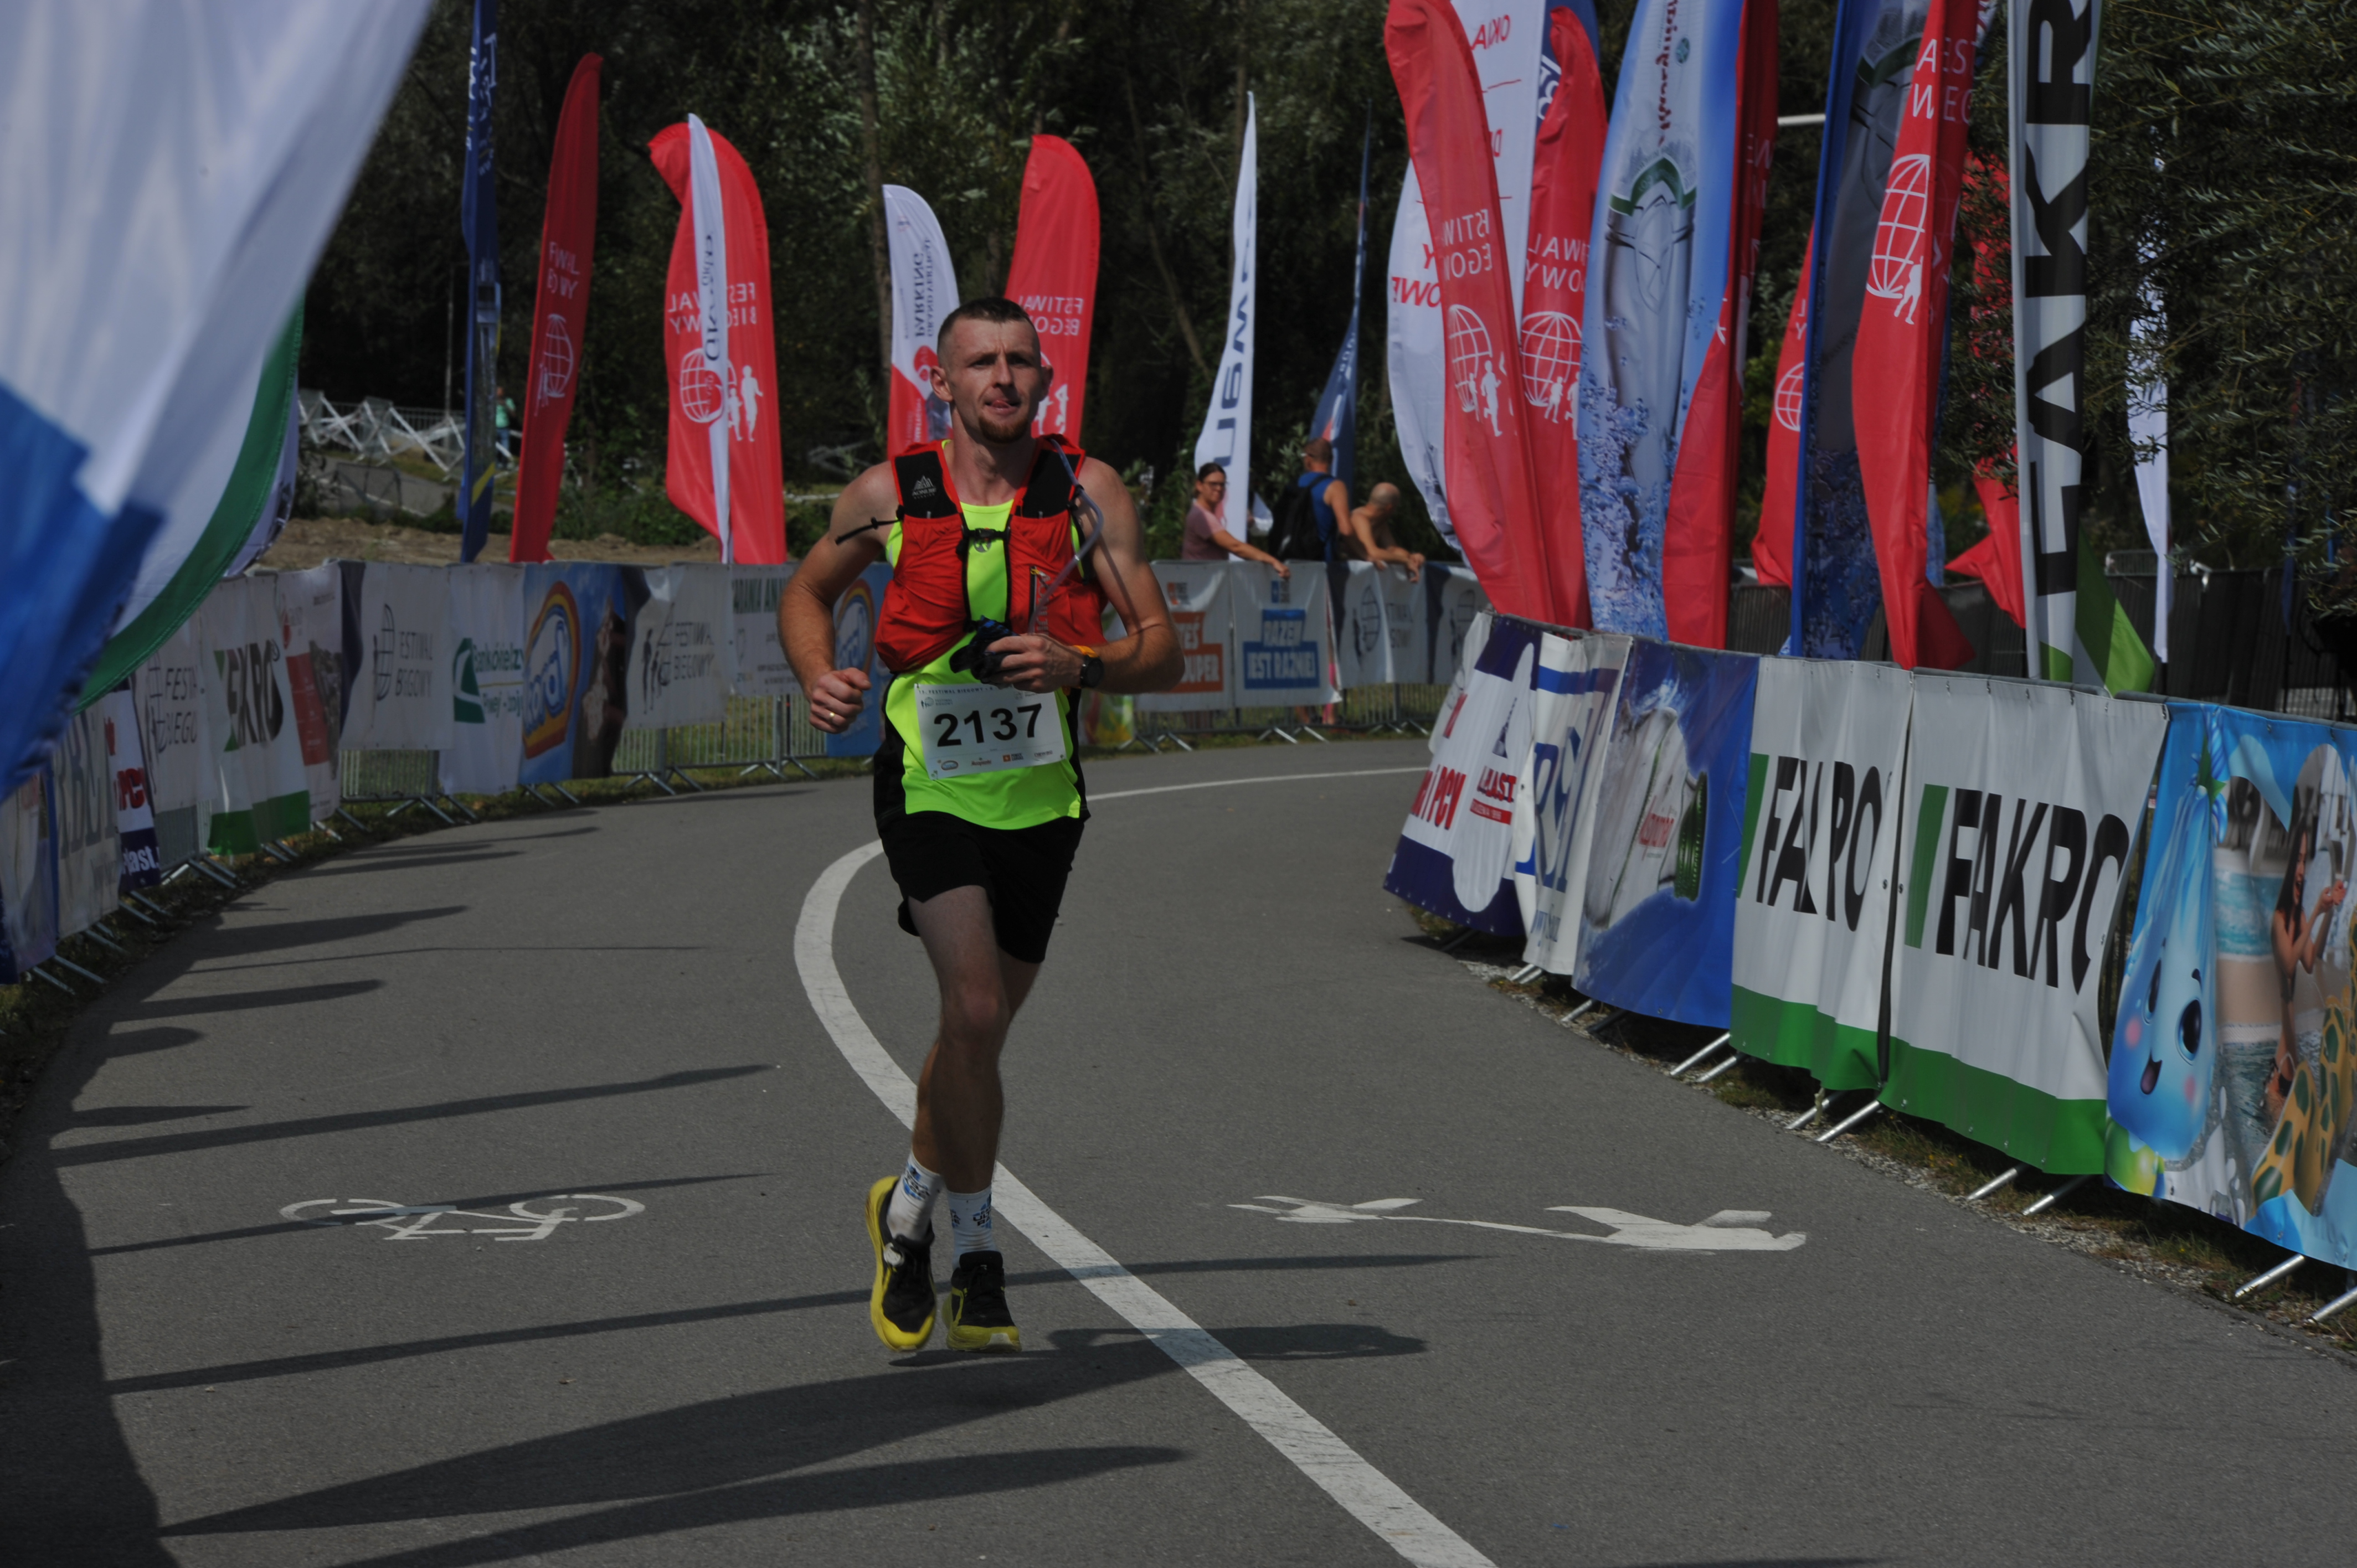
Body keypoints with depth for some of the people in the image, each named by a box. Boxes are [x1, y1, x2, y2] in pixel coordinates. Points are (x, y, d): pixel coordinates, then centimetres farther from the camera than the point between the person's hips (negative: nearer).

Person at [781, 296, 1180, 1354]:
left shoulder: (1087, 492, -3)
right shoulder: (889, 495, -2)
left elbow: (1163, 651, -6)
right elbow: (806, 594, 16)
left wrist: (1078, 666, -26)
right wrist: (820, 678, -4)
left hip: (1042, 795, 2)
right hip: (928, 783, -2)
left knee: (979, 1028, 14)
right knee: (975, 1011, -19)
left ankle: (912, 1210, 39)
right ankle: (976, 1252, -2)